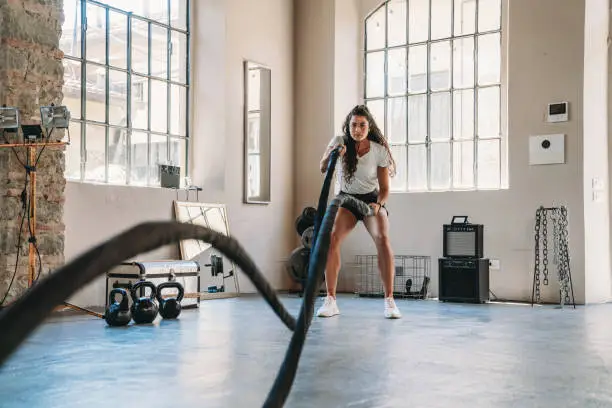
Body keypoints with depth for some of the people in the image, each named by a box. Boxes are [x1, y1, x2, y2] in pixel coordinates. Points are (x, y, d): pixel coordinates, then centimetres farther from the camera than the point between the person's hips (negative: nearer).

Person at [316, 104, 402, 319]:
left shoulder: (379, 151, -12)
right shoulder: (339, 142, -10)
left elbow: (384, 188, -7)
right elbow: (323, 169, -19)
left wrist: (379, 204, -26)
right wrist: (330, 156, -39)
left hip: (372, 199, -1)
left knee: (382, 239, -27)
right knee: (331, 238, -25)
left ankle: (389, 300, -21)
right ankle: (330, 300, -18)